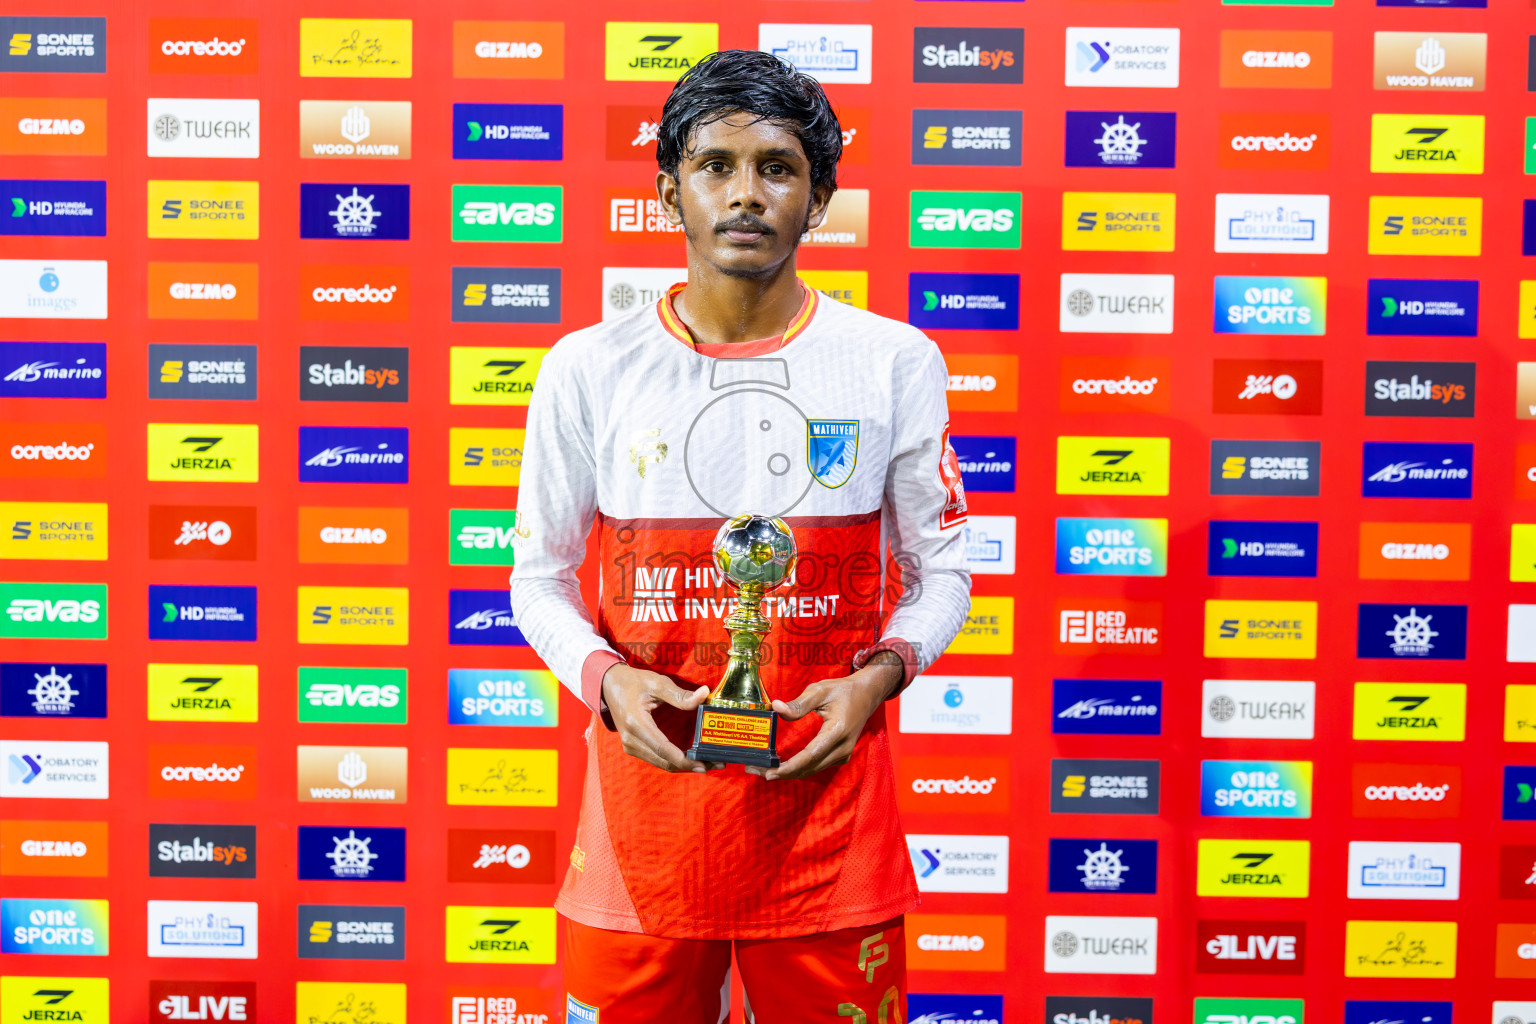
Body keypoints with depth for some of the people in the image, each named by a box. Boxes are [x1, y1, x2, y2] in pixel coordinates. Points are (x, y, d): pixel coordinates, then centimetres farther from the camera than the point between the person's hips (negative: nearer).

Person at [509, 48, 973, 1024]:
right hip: (645, 805, 1)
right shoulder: (589, 368, -1)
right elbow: (541, 577, 7)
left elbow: (941, 569, 6)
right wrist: (607, 679, -11)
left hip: (828, 803, 0)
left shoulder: (895, 363, -2)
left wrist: (878, 675, -12)